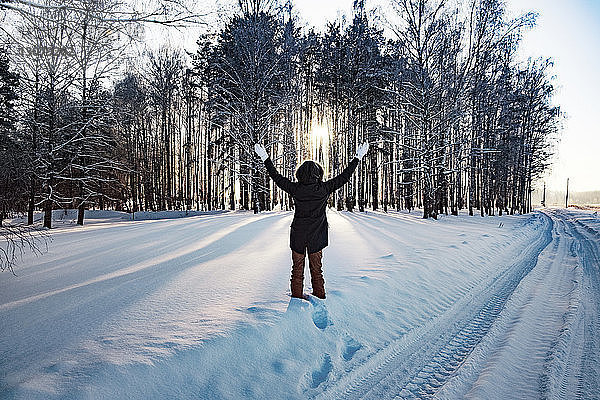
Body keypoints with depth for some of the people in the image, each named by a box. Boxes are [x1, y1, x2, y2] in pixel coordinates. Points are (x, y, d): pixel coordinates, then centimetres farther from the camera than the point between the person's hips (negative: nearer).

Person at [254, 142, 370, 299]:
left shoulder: (295, 189, -10)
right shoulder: (324, 189, -11)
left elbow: (277, 178, 1)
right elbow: (344, 177, -4)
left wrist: (265, 159, 11)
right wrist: (357, 158, 6)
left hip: (297, 236, 0)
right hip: (316, 238, 0)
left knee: (297, 270, 12)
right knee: (317, 270, 13)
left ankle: (296, 300, 19)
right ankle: (320, 299, 21)